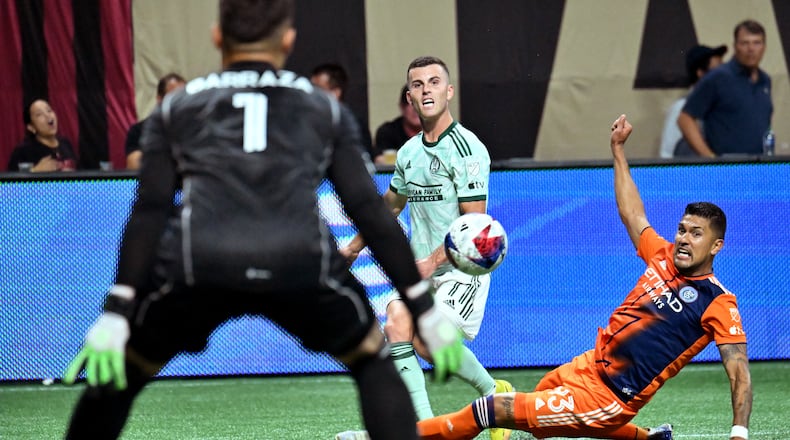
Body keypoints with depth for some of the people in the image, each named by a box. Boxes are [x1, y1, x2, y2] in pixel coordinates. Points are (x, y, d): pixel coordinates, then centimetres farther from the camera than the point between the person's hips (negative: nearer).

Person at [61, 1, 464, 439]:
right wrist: (426, 311, 20)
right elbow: (371, 212, 18)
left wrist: (115, 313, 4)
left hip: (199, 264, 0)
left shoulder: (177, 108, 23)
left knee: (116, 375, 22)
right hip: (301, 264, 0)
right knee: (372, 362, 26)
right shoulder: (324, 110, 25)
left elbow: (149, 213, 10)